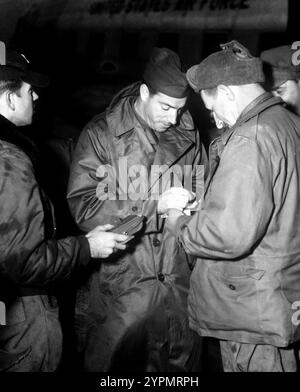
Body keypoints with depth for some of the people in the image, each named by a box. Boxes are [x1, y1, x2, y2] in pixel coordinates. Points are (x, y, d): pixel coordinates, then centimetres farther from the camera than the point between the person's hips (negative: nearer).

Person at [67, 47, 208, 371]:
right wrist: (155, 207, -18)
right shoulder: (100, 134, -5)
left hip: (180, 281, 4)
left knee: (183, 361, 14)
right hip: (120, 284, -3)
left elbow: (205, 191, 21)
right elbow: (82, 205, -13)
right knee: (117, 365, 6)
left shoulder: (189, 137, 8)